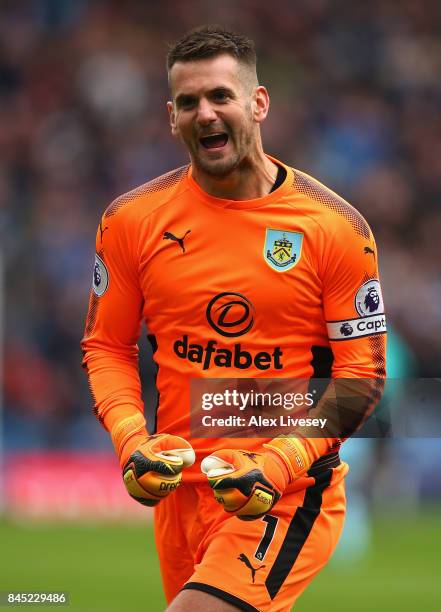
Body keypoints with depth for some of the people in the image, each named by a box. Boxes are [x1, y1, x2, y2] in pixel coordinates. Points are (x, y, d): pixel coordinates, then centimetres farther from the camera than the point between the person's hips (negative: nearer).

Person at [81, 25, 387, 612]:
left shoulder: (335, 228, -6)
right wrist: (132, 441, -8)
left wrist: (280, 464, -17)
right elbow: (106, 345, 11)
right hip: (178, 484, 4)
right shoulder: (131, 220, 2)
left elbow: (363, 372, -5)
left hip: (291, 491, -4)